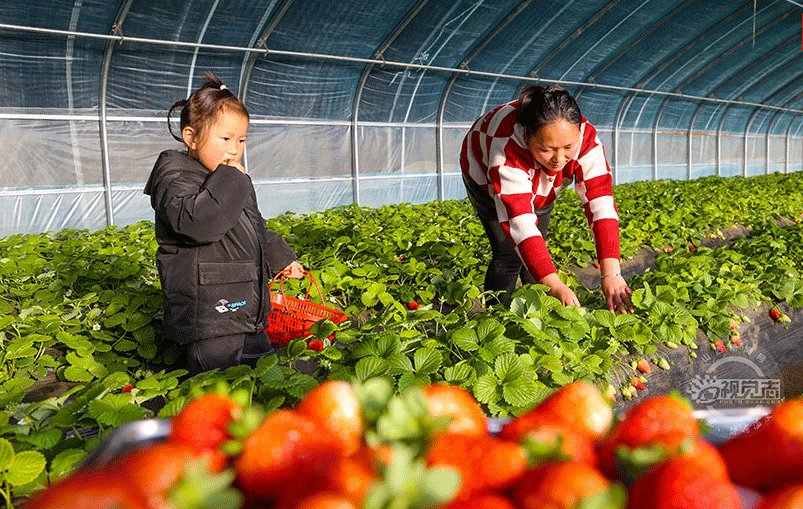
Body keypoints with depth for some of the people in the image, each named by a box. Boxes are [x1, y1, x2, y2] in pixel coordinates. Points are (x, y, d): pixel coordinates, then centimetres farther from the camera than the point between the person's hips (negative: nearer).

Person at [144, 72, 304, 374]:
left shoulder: (235, 183, 17)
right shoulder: (174, 179, -12)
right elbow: (197, 222, -32)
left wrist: (281, 258, 34)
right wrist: (230, 181, -22)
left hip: (249, 314, 9)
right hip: (208, 321, -9)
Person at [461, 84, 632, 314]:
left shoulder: (586, 139, -35)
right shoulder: (507, 148, -46)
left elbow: (601, 204, -41)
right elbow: (519, 222, -51)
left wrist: (611, 274, -52)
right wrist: (555, 286, -59)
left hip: (538, 186, 4)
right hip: (485, 175, -3)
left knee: (536, 250, 2)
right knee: (508, 255, -13)